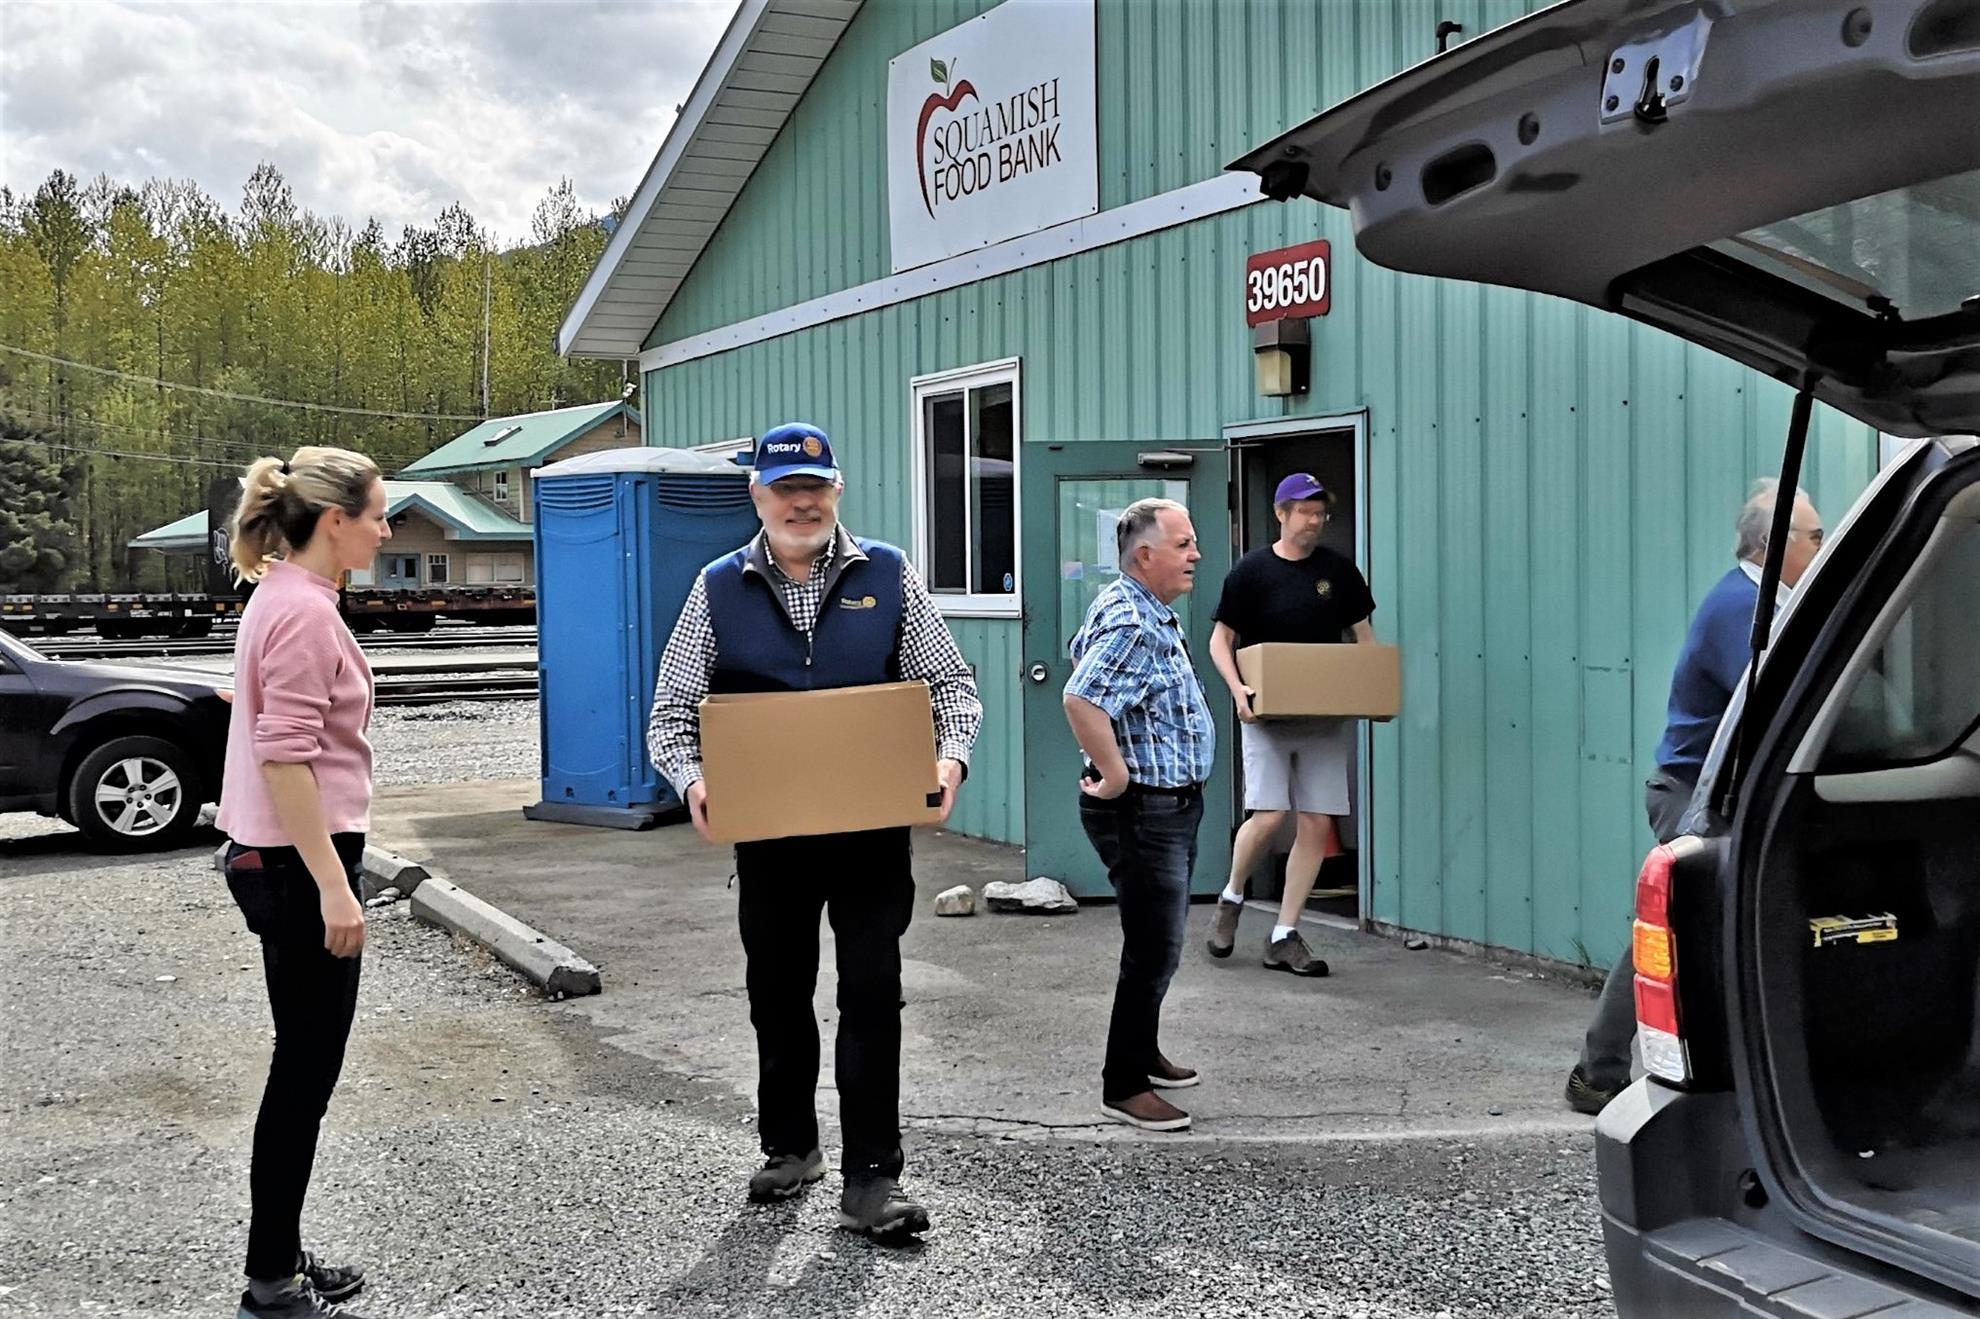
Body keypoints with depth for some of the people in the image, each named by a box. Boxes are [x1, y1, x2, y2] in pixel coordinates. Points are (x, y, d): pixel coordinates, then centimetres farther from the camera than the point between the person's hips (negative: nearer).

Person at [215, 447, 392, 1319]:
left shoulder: (286, 600, 13)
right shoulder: (304, 612, -18)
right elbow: (285, 756, -23)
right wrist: (332, 884, -23)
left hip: (279, 858, 10)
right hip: (301, 864, -10)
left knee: (304, 1066, 16)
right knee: (306, 1070, -2)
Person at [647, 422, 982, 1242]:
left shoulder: (888, 576, 3)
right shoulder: (719, 589, 3)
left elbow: (952, 686, 5)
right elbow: (671, 713, 4)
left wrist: (950, 757, -15)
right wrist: (692, 781, -16)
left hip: (873, 827, -1)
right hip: (767, 829, 2)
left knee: (872, 992, -5)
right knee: (777, 992, 13)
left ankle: (871, 1180, 3)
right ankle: (789, 1147, 33)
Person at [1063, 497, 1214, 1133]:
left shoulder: (1144, 612, 11)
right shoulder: (1133, 627, -23)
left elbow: (1082, 653, 28)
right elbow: (1081, 699, -37)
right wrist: (1114, 775, -27)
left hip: (1171, 805, 11)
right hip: (1143, 811, -11)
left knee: (1157, 943, 21)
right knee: (1154, 950, -5)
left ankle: (1144, 1053, 36)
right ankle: (1124, 1087, 4)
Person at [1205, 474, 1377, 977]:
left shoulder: (1339, 571, 7)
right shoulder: (1251, 571, -2)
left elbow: (1364, 635, 13)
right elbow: (1220, 639, 2)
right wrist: (1237, 689, -15)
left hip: (1325, 714, 4)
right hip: (1266, 711, -3)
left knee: (1318, 824, -1)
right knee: (1269, 816, -14)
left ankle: (1285, 936, 9)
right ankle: (1231, 898, 15)